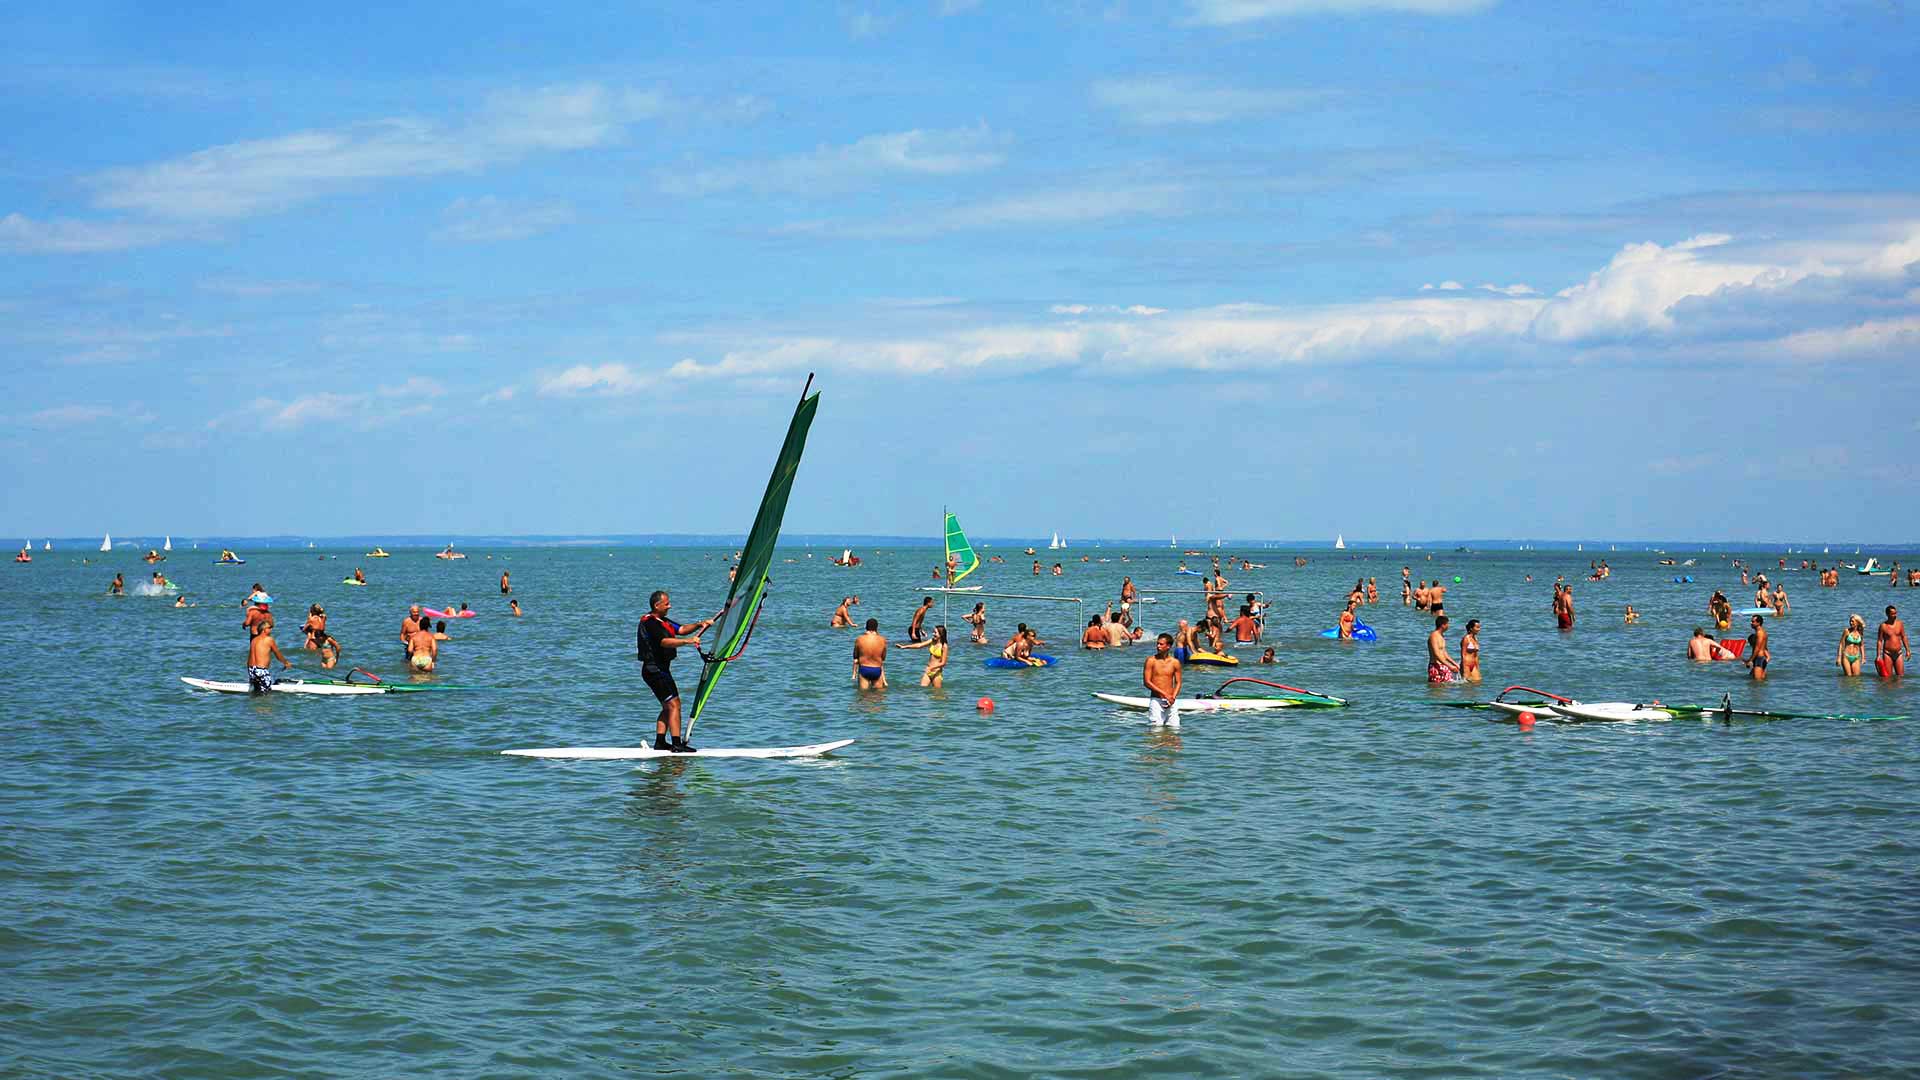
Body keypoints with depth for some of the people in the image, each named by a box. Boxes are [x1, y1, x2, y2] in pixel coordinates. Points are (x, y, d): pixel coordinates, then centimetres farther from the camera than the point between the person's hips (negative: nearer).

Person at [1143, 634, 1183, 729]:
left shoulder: (1175, 662, 6)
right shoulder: (1151, 660, -1)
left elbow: (1178, 683, 9)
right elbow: (1147, 682, -6)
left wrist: (1173, 697, -10)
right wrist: (1164, 694, -13)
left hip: (1171, 701, 2)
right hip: (1156, 700, -2)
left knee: (1174, 727, -1)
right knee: (1156, 727, -9)